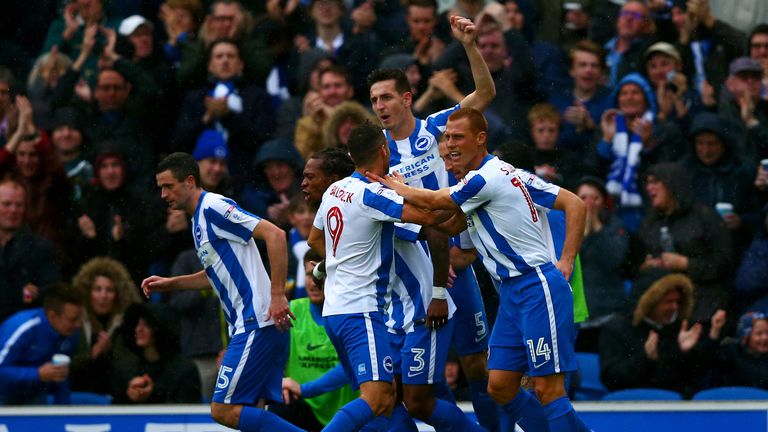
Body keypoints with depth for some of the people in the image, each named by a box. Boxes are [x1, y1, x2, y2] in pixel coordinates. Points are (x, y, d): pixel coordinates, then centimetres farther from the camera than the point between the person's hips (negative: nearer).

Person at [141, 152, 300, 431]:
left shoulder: (213, 207, -10)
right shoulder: (199, 219, 20)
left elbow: (274, 234, -20)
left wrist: (277, 294, -23)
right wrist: (169, 283, 27)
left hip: (257, 322, -10)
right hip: (247, 324, 10)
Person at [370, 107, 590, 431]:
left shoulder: (485, 179, -14)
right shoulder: (501, 172, 15)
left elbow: (431, 202, -1)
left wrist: (395, 186, 16)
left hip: (537, 289, -10)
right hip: (512, 293, 10)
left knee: (547, 389, -13)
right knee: (500, 387, 6)